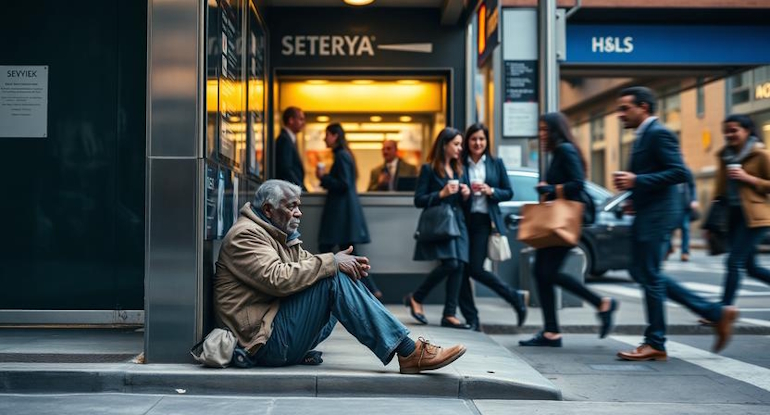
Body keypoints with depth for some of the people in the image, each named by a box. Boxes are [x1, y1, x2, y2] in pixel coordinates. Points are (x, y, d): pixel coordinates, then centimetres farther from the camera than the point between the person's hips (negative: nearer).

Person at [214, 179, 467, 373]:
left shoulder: (277, 234, 21)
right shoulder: (245, 235, -11)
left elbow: (308, 265, 13)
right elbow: (278, 279, -26)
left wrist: (343, 264, -7)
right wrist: (331, 263, -21)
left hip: (280, 331, 10)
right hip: (265, 342, -10)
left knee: (339, 273, 9)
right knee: (333, 278, -22)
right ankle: (408, 352, -23)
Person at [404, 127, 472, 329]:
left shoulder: (458, 170, 17)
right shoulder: (429, 169, -2)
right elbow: (419, 200, -6)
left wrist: (466, 194, 1)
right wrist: (442, 193, -17)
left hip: (457, 222, 7)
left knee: (459, 266, -3)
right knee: (450, 264, -19)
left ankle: (449, 315, 3)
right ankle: (416, 298, 1)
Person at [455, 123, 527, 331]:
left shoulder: (496, 163, 7)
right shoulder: (460, 164, 6)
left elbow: (508, 192, 8)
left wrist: (491, 191, -9)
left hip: (484, 220, -2)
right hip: (463, 220, 2)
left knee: (476, 269, -10)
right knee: (462, 269, -2)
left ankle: (516, 298, 12)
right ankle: (471, 319, 9)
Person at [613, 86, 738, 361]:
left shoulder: (659, 134, -12)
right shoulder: (643, 136, 18)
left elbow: (679, 172, -21)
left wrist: (636, 181, -23)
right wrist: (634, 194, 12)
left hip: (656, 215, -11)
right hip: (646, 214, 11)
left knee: (650, 275, -4)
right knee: (642, 273, 12)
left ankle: (655, 344, 7)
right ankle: (716, 313, 17)